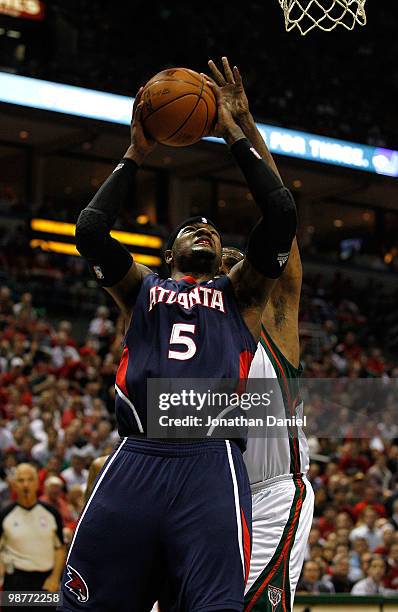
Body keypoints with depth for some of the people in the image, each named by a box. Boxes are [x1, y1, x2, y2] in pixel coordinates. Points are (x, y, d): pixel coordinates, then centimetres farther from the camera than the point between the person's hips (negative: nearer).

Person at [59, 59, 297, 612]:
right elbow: (90, 231, 12)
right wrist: (135, 155, 19)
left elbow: (281, 214, 12)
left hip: (212, 462, -1)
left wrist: (233, 134, 16)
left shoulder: (240, 292, 24)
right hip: (135, 460, 1)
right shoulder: (143, 288, 27)